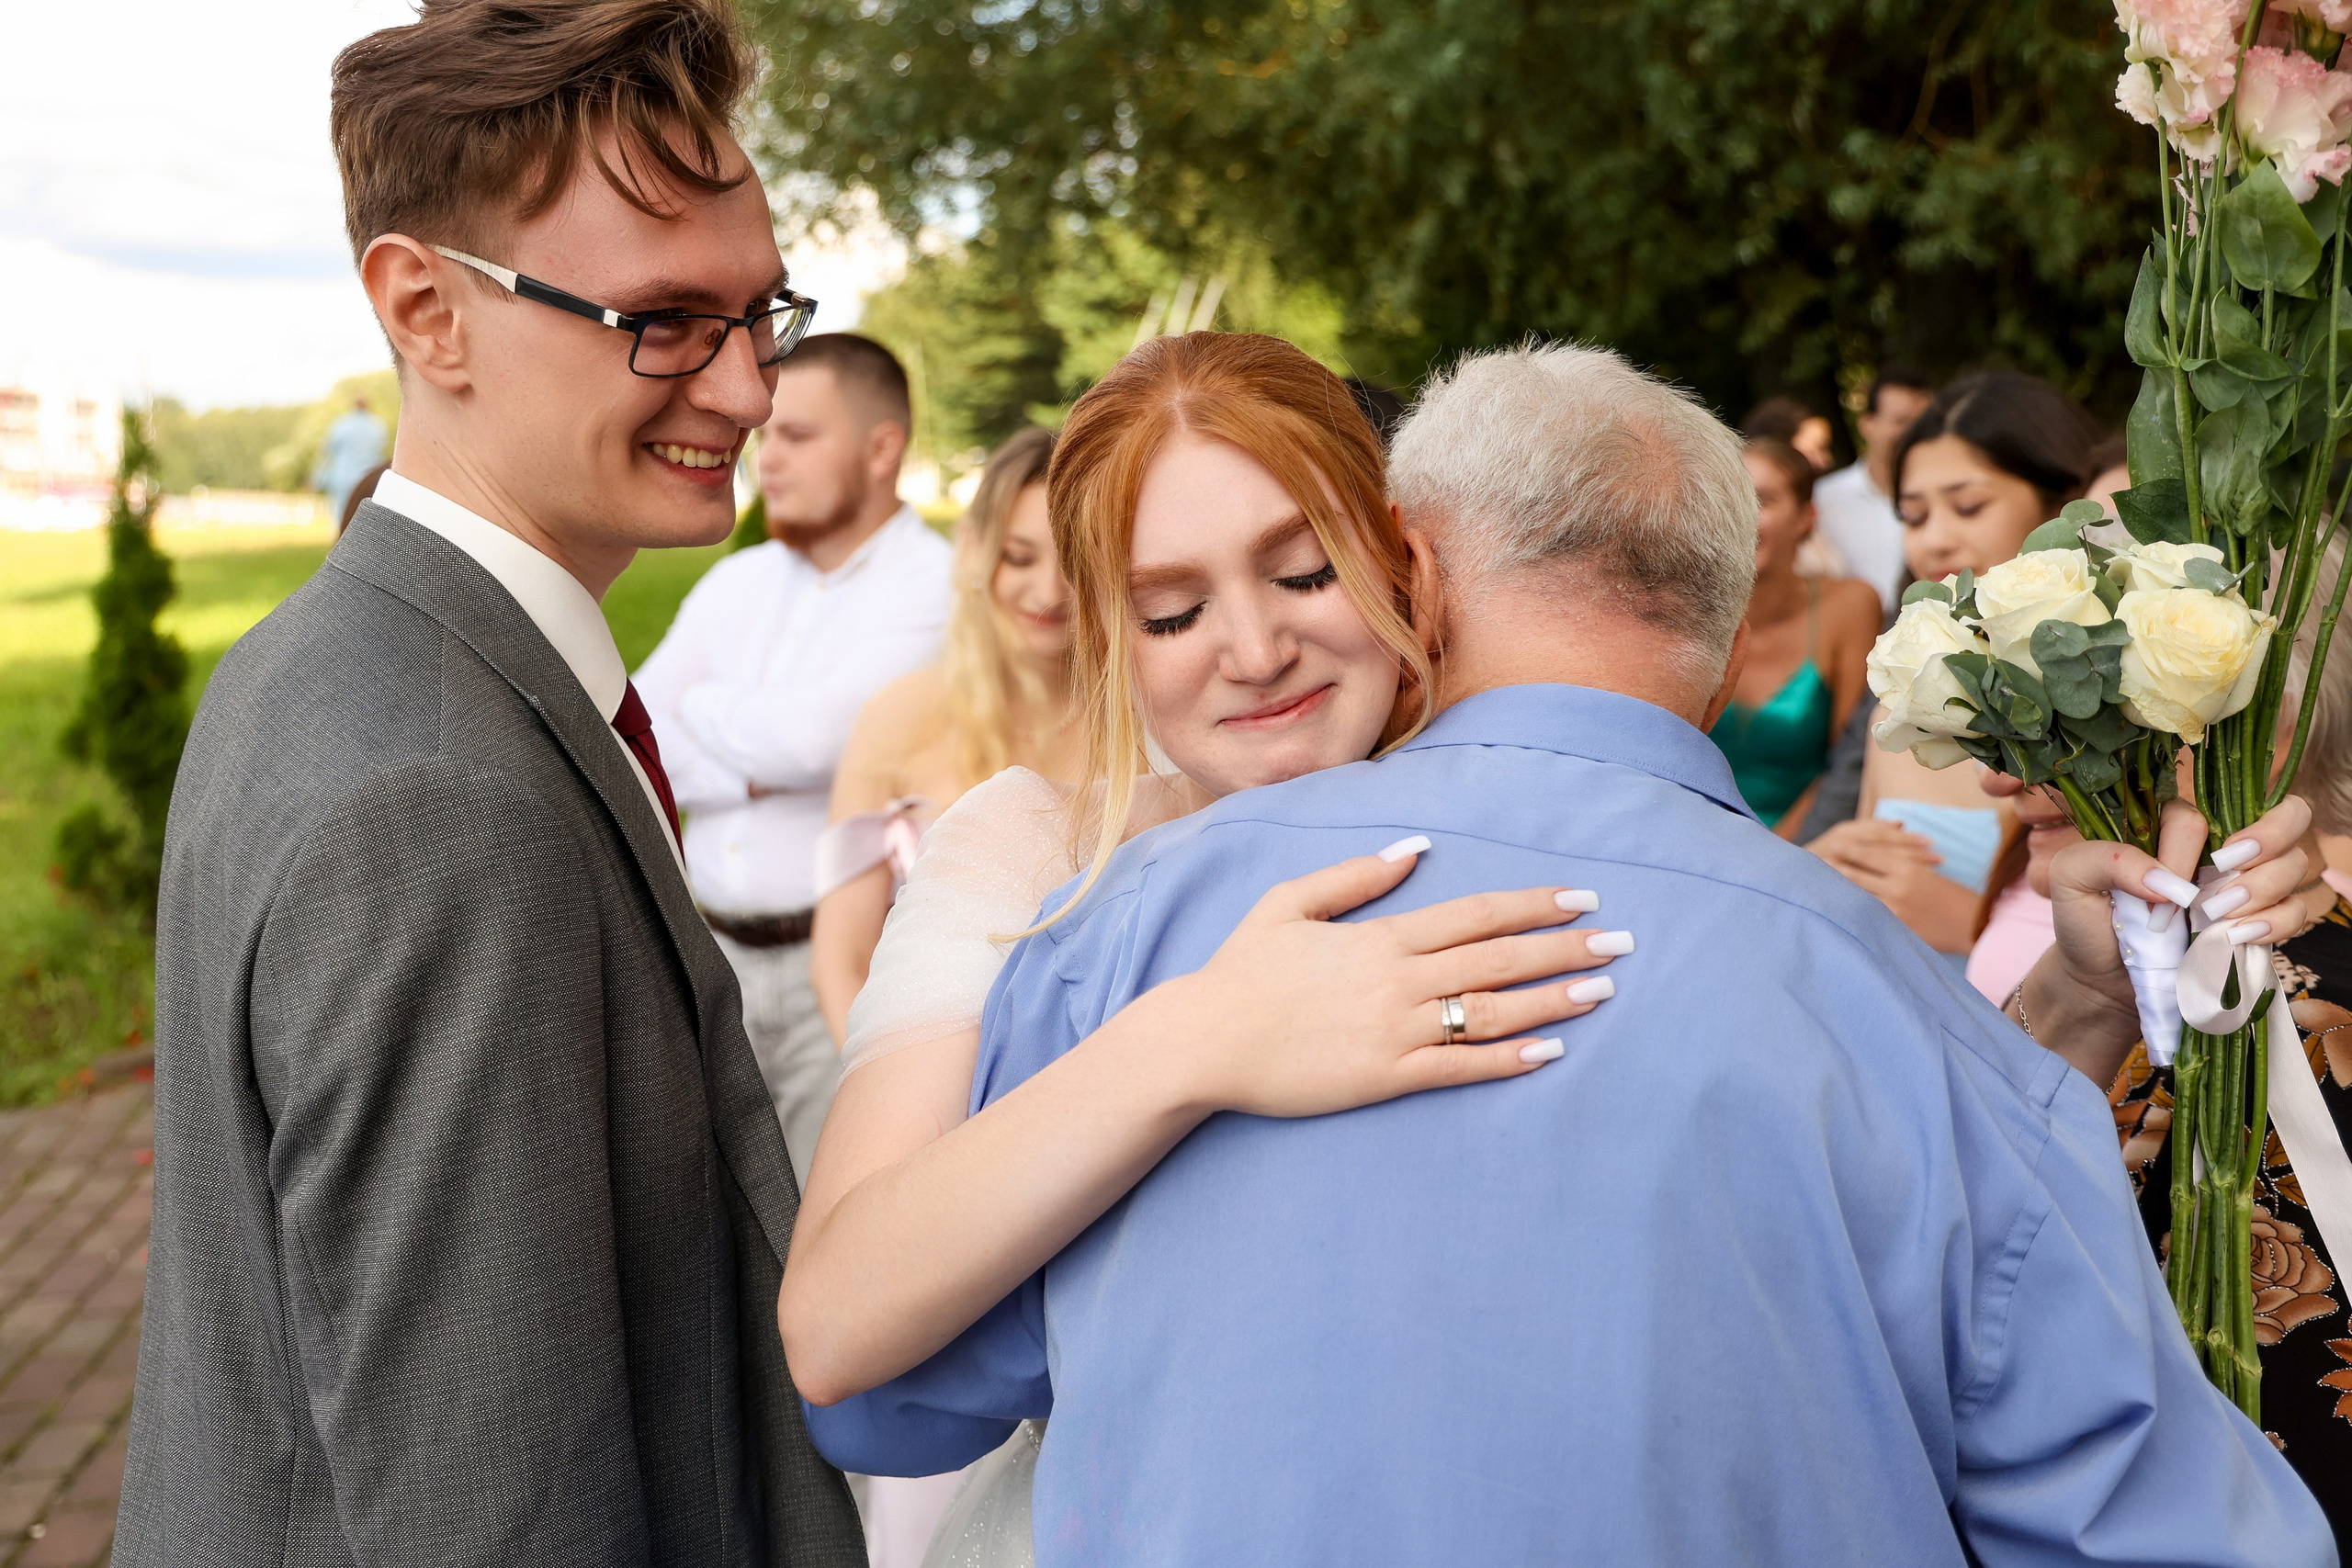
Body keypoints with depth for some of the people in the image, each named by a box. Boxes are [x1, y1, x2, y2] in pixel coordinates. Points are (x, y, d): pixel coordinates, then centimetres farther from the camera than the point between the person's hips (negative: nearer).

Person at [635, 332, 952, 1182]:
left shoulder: (933, 587, -8)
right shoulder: (736, 581, 14)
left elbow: (811, 736, -19)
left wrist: (703, 707, -1)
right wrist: (753, 771, -9)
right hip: (716, 950, 6)